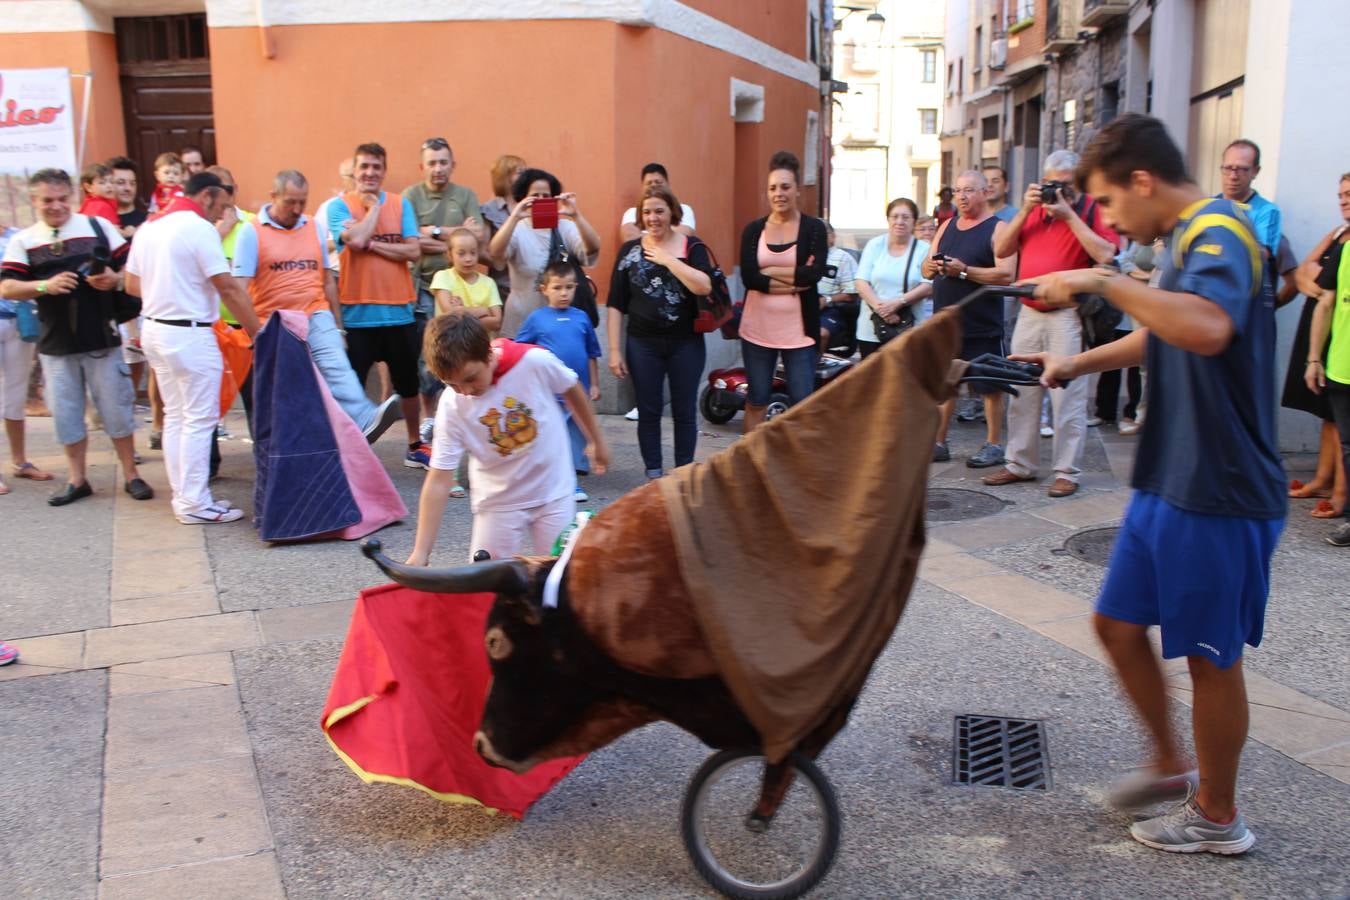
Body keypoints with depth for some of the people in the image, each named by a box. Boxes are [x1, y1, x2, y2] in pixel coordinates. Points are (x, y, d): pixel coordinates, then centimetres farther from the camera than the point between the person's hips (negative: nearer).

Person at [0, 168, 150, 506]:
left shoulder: (99, 227, 1)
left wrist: (115, 279, -19)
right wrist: (46, 285, -18)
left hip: (102, 339, -2)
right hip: (56, 345, 2)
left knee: (116, 408, 5)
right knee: (66, 414, 9)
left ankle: (131, 475, 17)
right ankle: (77, 480, 21)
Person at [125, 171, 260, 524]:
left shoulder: (148, 228, 12)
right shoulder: (199, 228, -13)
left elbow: (132, 285, 16)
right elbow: (229, 289, -16)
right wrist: (258, 332, -11)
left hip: (155, 329, 9)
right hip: (190, 335, -9)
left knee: (175, 416, 14)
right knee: (199, 420, -2)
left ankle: (185, 495, 20)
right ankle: (194, 503, 2)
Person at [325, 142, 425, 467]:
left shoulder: (401, 204, 5)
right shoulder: (339, 205, -2)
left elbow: (413, 251, -6)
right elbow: (355, 240, -20)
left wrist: (371, 244, -13)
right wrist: (373, 206, -8)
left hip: (398, 311, 3)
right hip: (357, 314, -3)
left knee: (408, 384, 16)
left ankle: (414, 446, 32)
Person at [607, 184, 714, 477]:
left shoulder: (692, 247, -1)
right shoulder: (629, 250, 3)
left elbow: (704, 287, -20)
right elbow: (615, 304, 3)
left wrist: (668, 259, -17)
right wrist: (614, 350, -1)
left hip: (686, 344, -1)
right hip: (643, 345, 1)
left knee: (685, 412, 7)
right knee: (648, 412, 6)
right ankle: (654, 475, 18)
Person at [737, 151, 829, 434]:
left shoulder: (814, 228, 0)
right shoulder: (754, 230, 5)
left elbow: (815, 272, -14)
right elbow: (748, 276, -9)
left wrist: (769, 272, -11)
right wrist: (795, 279, -14)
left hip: (799, 328, -2)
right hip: (757, 327, 2)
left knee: (803, 403, 0)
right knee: (756, 401, 11)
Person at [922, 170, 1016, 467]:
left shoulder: (997, 229, -5)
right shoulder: (947, 227, 15)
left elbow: (1006, 275, -16)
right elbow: (926, 269, 14)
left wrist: (964, 270, -22)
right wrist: (933, 266, -10)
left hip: (982, 326, -6)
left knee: (990, 386, 3)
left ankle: (994, 445, 13)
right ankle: (939, 443, 18)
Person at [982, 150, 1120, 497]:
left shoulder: (1092, 210, -2)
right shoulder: (1034, 208, 14)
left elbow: (1105, 254, -18)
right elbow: (1001, 250, 8)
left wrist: (1069, 215, -15)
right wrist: (1025, 210, -2)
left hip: (1069, 314, -6)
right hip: (1029, 312, 6)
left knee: (1068, 395, -4)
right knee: (1022, 392, 10)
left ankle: (1067, 472, 3)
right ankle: (1020, 464, 20)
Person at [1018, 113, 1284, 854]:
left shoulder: (1218, 231, -18)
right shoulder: (1188, 239, 13)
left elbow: (1207, 328, -41)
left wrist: (1104, 282, -33)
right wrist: (1076, 364, 23)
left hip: (1220, 493, -9)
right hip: (1167, 481, 9)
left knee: (1210, 655, 6)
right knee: (1118, 623, 15)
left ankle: (1217, 815, 25)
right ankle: (1170, 764, 34)